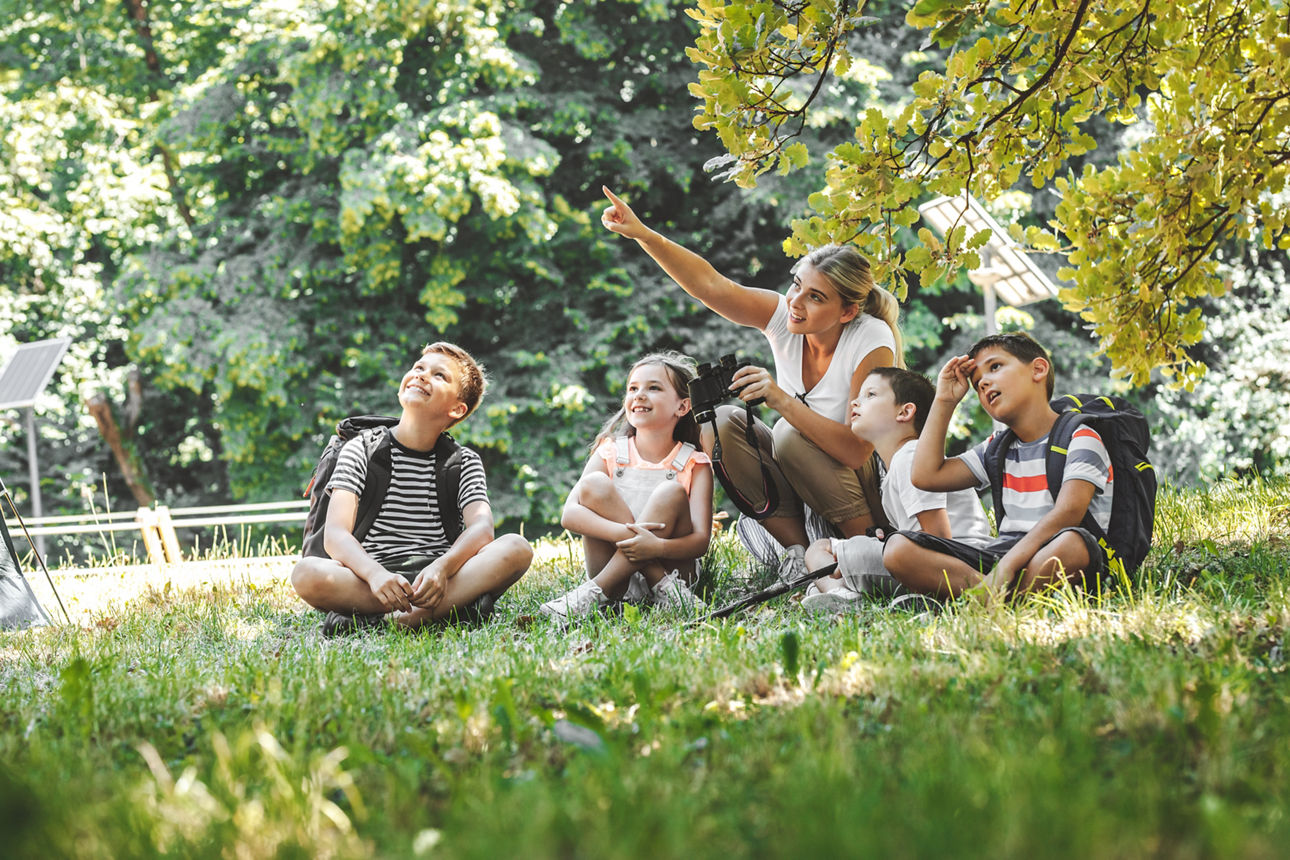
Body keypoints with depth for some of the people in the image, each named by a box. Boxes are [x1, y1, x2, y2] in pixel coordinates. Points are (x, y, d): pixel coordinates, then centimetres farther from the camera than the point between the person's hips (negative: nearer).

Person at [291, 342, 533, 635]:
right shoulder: (360, 451, 8)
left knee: (517, 548, -25)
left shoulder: (465, 462, 14)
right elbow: (335, 534, -7)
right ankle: (457, 604, -29)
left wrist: (442, 567, -29)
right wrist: (376, 574, -29)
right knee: (306, 573, -33)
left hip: (437, 579, 2)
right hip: (373, 579, -2)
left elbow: (481, 528, -6)